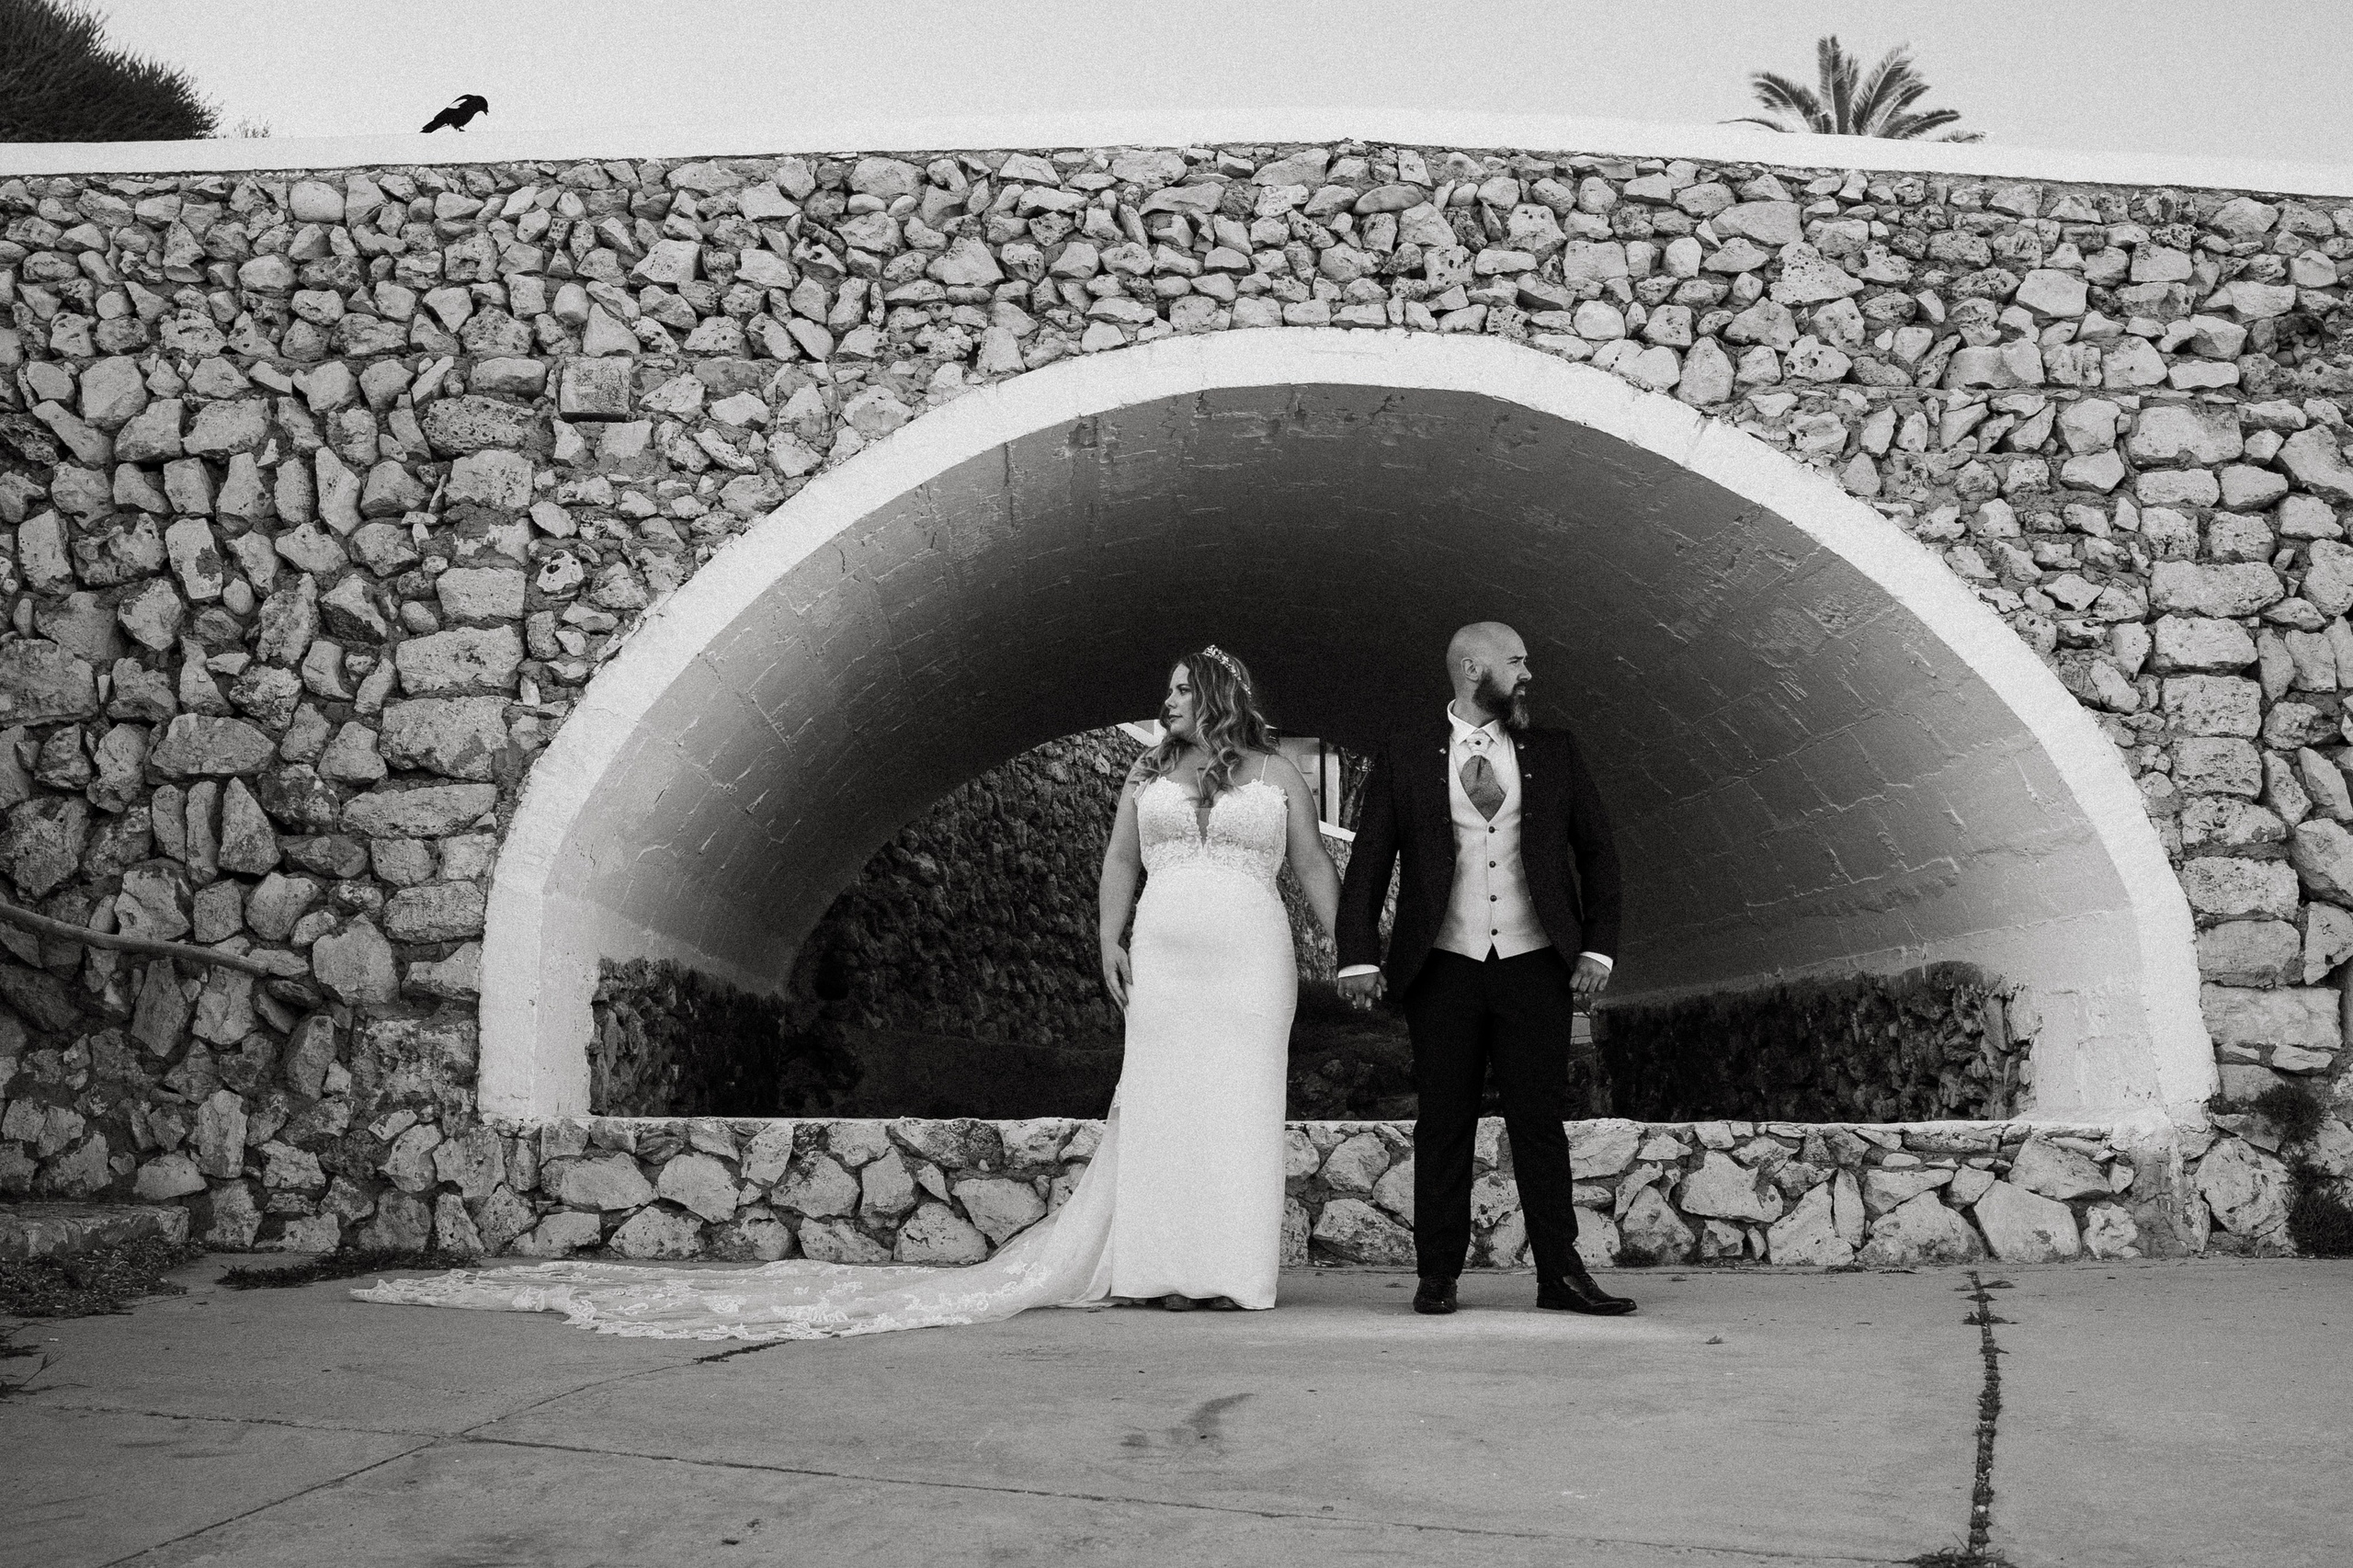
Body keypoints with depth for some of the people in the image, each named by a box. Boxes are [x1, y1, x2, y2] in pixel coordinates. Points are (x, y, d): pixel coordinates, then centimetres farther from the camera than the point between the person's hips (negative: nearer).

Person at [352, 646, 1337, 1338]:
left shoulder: (1277, 776, 10)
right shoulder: (1147, 774, 15)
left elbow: (1315, 867, 10)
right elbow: (1119, 863, 15)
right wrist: (1109, 941, 5)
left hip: (1248, 959, -2)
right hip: (1162, 959, 2)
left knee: (1236, 1105, -5)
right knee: (1157, 1107, -1)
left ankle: (1225, 1268, -1)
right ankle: (1163, 1266, 3)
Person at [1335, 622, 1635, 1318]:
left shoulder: (1554, 752, 10)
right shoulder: (1405, 757, 4)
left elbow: (1597, 851, 12)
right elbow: (1368, 863, 2)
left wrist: (1598, 948, 2)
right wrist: (1359, 957, -7)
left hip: (1535, 966, 1)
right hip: (1443, 969, -1)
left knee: (1540, 1121, 2)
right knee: (1444, 1124, 3)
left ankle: (1560, 1273, 6)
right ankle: (1437, 1276, 9)